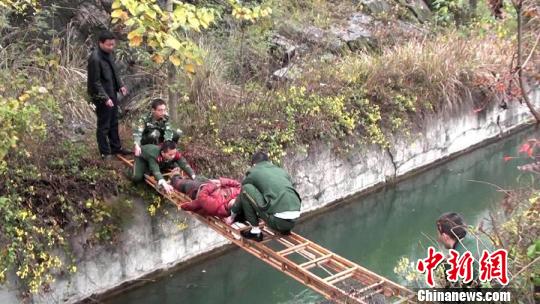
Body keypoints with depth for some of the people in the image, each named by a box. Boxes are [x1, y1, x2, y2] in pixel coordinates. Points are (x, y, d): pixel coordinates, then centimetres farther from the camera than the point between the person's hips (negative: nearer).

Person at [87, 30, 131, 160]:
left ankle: (116, 147, 34)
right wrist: (105, 98, -24)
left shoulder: (108, 53, 3)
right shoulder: (95, 59, -24)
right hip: (102, 97, -9)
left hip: (112, 94, 9)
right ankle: (105, 153, 16)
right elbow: (95, 82, -22)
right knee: (103, 125, 4)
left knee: (114, 122, 20)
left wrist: (120, 85, 6)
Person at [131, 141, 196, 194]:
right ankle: (135, 166, 12)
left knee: (176, 169, -5)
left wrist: (194, 177, -60)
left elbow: (185, 165, -43)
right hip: (142, 158, -4)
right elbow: (155, 170, -59)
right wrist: (164, 184, -76)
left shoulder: (176, 154, -35)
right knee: (137, 178, -23)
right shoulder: (154, 155, -49)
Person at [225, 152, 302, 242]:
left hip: (278, 220, -6)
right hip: (294, 220, 6)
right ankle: (285, 229, 23)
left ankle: (255, 231, 9)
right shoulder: (282, 171, 26)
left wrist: (232, 217, 43)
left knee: (246, 189, 7)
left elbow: (241, 196, 26)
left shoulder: (253, 172, 13)